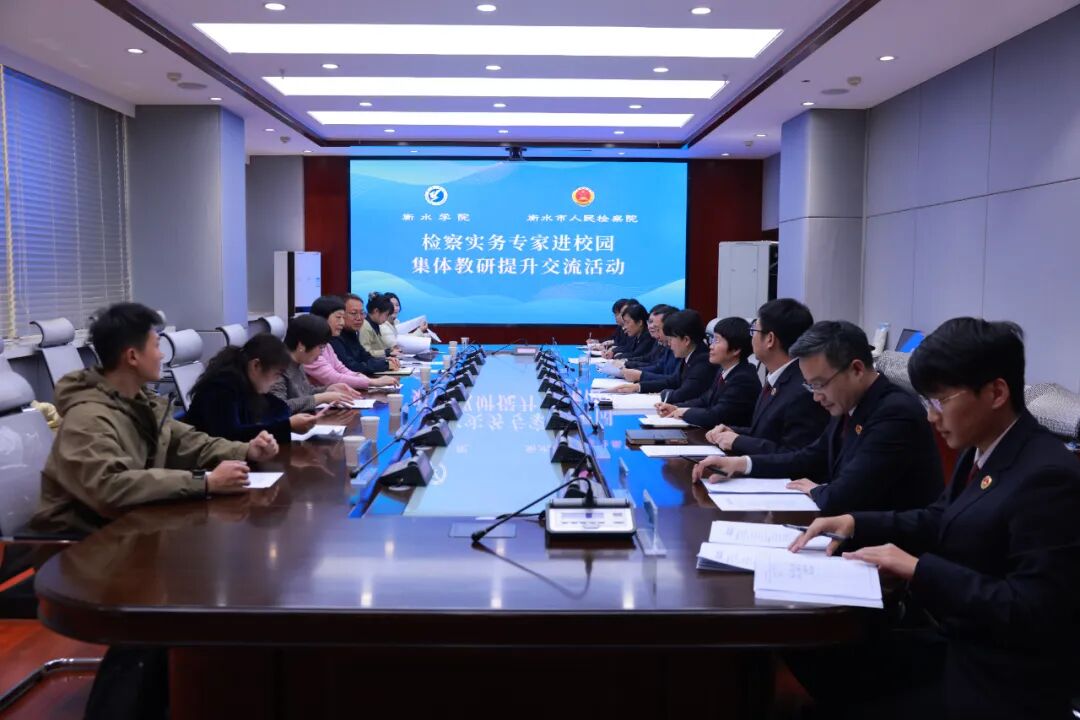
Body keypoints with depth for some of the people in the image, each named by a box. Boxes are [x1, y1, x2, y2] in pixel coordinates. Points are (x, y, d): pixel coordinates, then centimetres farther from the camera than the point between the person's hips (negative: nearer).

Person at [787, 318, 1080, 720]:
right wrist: (854, 523, 2)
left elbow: (1031, 611, -25)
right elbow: (939, 523, 17)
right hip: (953, 642, 8)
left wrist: (918, 569, -23)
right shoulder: (981, 453, 4)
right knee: (815, 661, 1)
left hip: (999, 679, -8)